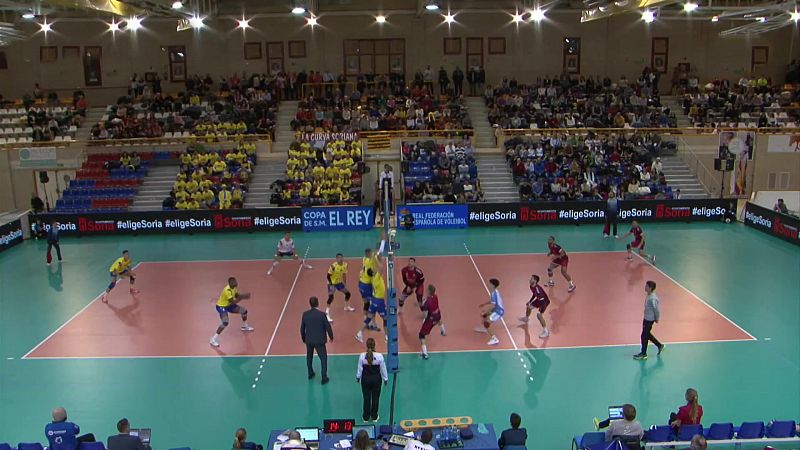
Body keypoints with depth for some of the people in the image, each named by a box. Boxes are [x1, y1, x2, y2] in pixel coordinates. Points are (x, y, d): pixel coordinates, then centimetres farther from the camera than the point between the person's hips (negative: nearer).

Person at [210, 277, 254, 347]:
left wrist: (243, 295, -12)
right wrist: (242, 297, -30)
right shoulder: (227, 290, -33)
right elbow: (233, 302, -34)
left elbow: (237, 296, 7)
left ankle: (244, 326, 40)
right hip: (221, 306, -9)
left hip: (228, 305, 9)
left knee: (244, 310, 13)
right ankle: (213, 339, -18)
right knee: (225, 322, -29)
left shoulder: (234, 287, -6)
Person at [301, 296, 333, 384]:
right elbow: (328, 327, -11)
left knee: (309, 357, 25)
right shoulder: (321, 314, -17)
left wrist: (303, 338, 18)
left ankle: (310, 374, 38)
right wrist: (331, 336, 6)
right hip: (319, 340, -4)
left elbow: (302, 328, 2)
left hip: (309, 340, 4)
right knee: (323, 358, 6)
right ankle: (324, 378, 3)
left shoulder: (305, 314, -7)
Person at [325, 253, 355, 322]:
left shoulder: (345, 265, -8)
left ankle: (347, 307, 41)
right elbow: (328, 275, -21)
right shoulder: (333, 266, -28)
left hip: (339, 282, 7)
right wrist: (331, 284, -26)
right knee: (331, 297, -23)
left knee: (348, 293, 14)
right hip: (332, 283, -7)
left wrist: (345, 284, 10)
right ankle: (327, 314, -24)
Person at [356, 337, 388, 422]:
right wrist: (385, 379, 8)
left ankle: (366, 417, 28)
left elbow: (359, 368, -4)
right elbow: (383, 369, -7)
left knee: (366, 398, 16)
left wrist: (358, 377, 14)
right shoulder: (379, 356, -19)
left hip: (365, 379, 1)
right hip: (376, 379, -1)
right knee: (375, 398, 16)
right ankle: (374, 417, 28)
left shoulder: (362, 356, -17)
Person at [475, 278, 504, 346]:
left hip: (498, 311, -10)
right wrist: (484, 304, 21)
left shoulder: (494, 293, -27)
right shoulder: (494, 292, 4)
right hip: (496, 310, 10)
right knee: (483, 314, 27)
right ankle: (484, 329, 51)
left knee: (486, 323, -16)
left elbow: (493, 305, -30)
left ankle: (495, 339, -18)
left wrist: (484, 312, -25)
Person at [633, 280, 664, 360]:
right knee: (647, 334, 22)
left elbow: (656, 310, -23)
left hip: (649, 319, -9)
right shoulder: (649, 295, 1)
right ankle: (660, 346, 38)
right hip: (646, 318, 9)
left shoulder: (652, 299, -28)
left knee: (644, 336, 3)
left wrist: (657, 319, -9)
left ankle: (643, 354, 18)